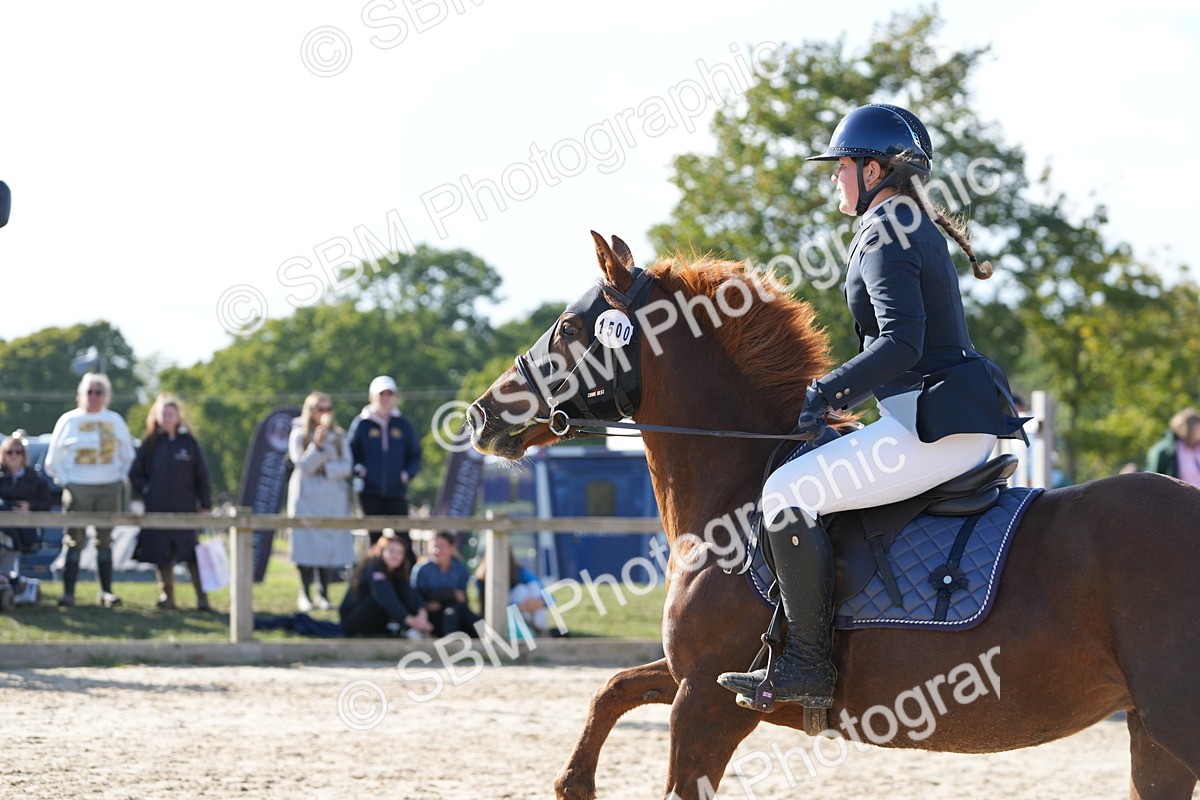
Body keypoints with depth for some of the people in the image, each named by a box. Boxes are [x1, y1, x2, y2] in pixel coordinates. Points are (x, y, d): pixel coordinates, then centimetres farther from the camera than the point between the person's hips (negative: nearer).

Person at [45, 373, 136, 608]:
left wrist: (120, 479, 6)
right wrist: (64, 482, -2)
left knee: (104, 541, 4)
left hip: (109, 489, 2)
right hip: (78, 488, -2)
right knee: (74, 541, -5)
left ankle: (106, 592, 6)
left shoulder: (115, 421, 10)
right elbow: (53, 460, 7)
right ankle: (68, 593, -6)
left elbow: (127, 456, 19)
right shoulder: (69, 420, 3)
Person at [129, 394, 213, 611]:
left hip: (185, 510, -2)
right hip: (156, 510, 2)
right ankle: (167, 595, 12)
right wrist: (146, 490, -2)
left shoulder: (189, 442, 3)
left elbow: (202, 476, 4)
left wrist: (205, 505, 1)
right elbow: (135, 473, 14)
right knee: (161, 556, 4)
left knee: (192, 554, -8)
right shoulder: (149, 444, 8)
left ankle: (202, 598, -8)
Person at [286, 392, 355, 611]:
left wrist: (326, 469, -12)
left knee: (331, 546, -3)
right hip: (307, 498, -2)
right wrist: (317, 444, -20)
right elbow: (303, 465, -9)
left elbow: (346, 466, 2)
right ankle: (305, 595, 2)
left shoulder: (338, 436, 9)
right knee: (307, 545, -5)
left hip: (334, 499, 2)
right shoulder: (299, 435, 1)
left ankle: (323, 594, 4)